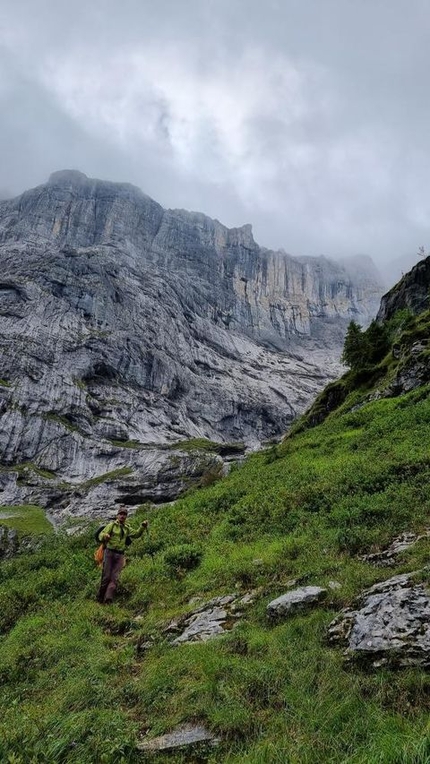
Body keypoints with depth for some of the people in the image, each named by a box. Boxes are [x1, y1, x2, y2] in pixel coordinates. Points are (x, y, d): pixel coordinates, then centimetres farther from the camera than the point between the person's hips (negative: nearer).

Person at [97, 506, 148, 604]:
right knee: (106, 576, -2)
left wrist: (142, 527, 5)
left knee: (114, 578, -6)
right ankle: (100, 598, 13)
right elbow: (101, 534, -10)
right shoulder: (112, 525, -2)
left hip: (120, 555, 4)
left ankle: (108, 599, -10)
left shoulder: (127, 528, 16)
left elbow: (136, 534, 20)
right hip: (110, 552, -4)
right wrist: (104, 536, -34)